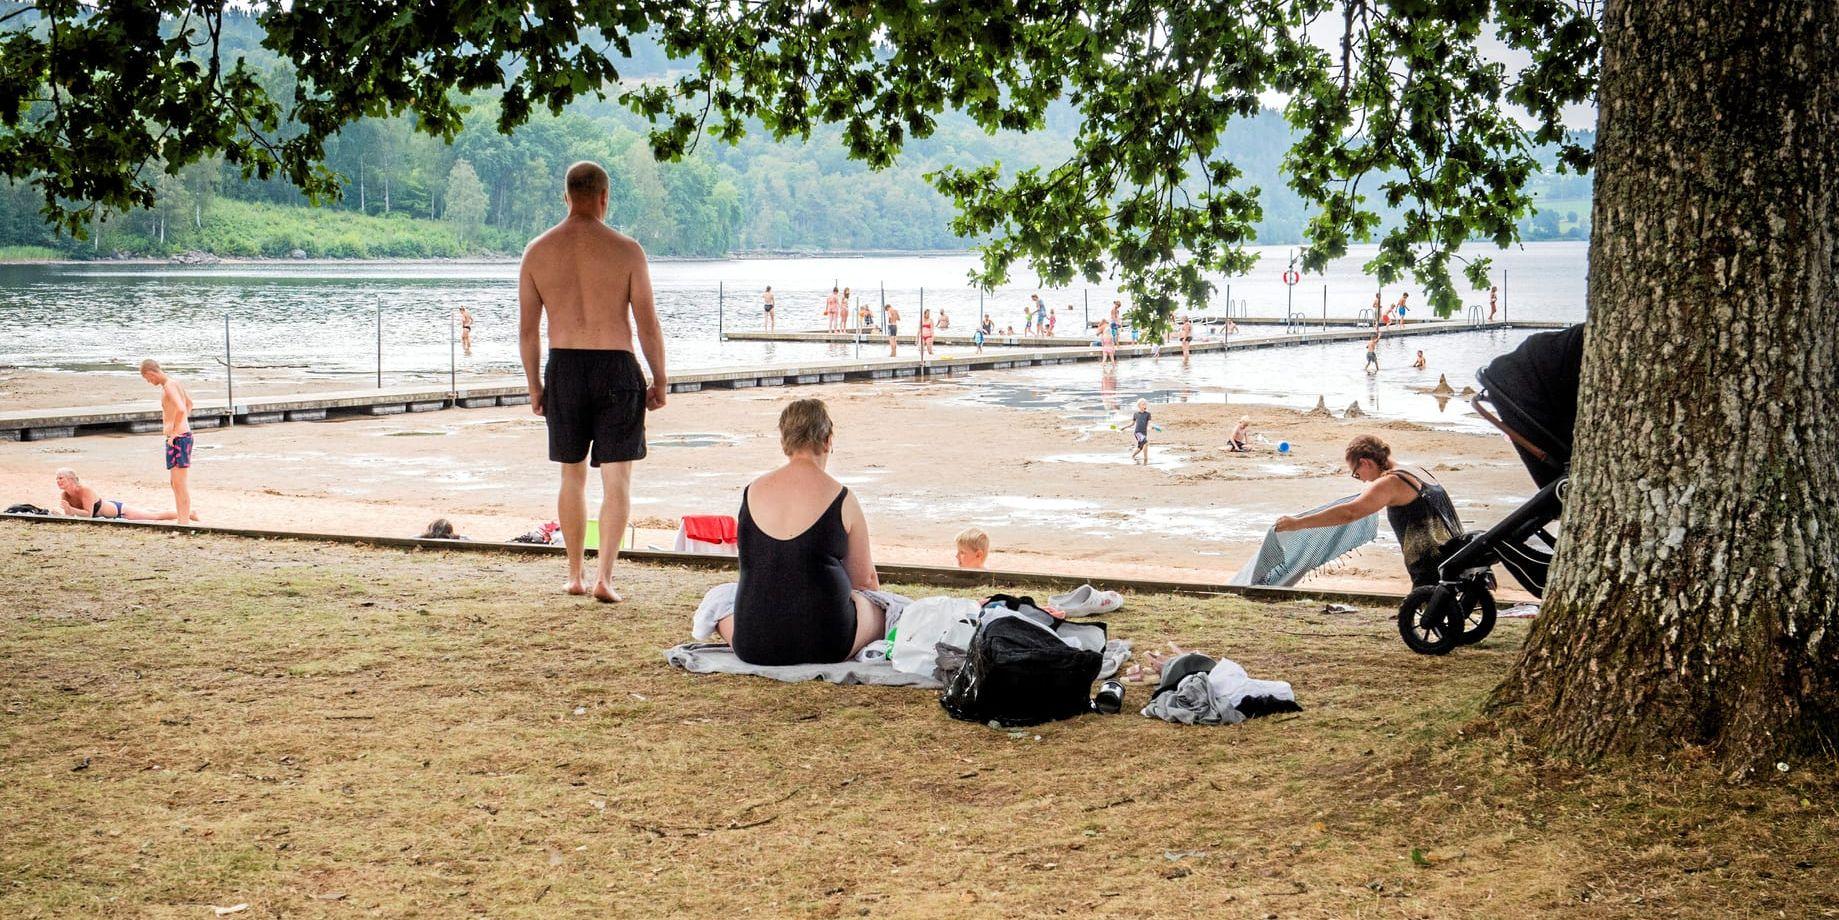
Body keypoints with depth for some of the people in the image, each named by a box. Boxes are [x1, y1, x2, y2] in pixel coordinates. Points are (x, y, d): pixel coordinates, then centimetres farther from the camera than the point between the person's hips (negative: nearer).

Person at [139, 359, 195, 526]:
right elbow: (189, 403, 31)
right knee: (175, 481, 17)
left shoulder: (168, 386, -15)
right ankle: (184, 514, 23)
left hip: (178, 437, -10)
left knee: (180, 481, -6)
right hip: (183, 435, 10)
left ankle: (184, 520, -4)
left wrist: (174, 432, -21)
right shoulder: (176, 383, 14)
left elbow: (181, 409, -30)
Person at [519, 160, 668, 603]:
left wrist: (534, 385, 13)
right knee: (616, 480, 3)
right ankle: (604, 578, -7)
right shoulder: (626, 250, -8)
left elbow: (527, 329, 3)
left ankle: (575, 576, 23)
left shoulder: (538, 251, 0)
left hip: (563, 369, 3)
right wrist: (660, 380, 5)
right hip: (616, 368, -3)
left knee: (572, 477, 16)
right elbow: (648, 325, -6)